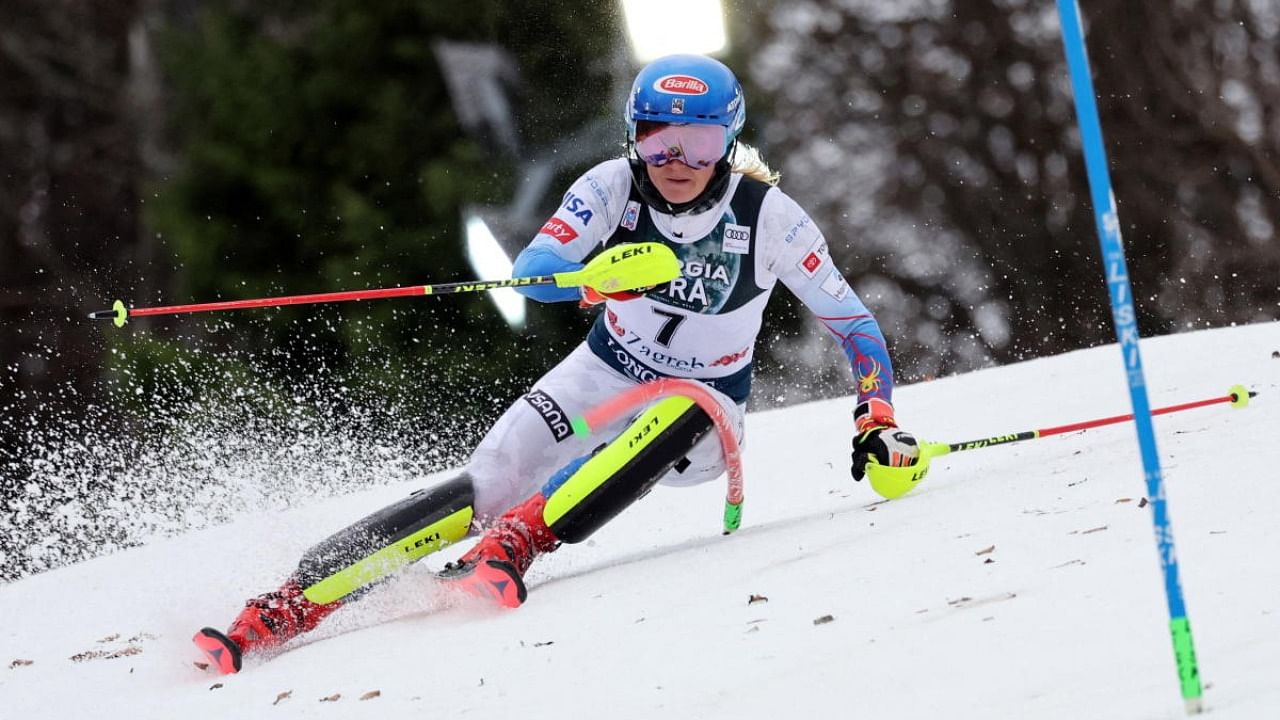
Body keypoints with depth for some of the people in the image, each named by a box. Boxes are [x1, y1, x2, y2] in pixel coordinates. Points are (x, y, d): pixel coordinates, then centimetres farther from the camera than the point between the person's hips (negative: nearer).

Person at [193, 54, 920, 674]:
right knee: (480, 494, -20)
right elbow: (531, 271, -26)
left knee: (677, 415, -39)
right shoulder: (613, 187, -15)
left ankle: (514, 543, -46)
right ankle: (288, 605, -24)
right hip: (604, 378, 1)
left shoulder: (769, 217, -18)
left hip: (700, 419, -1)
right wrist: (594, 279, -47)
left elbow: (855, 324, -7)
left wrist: (879, 422, -17)